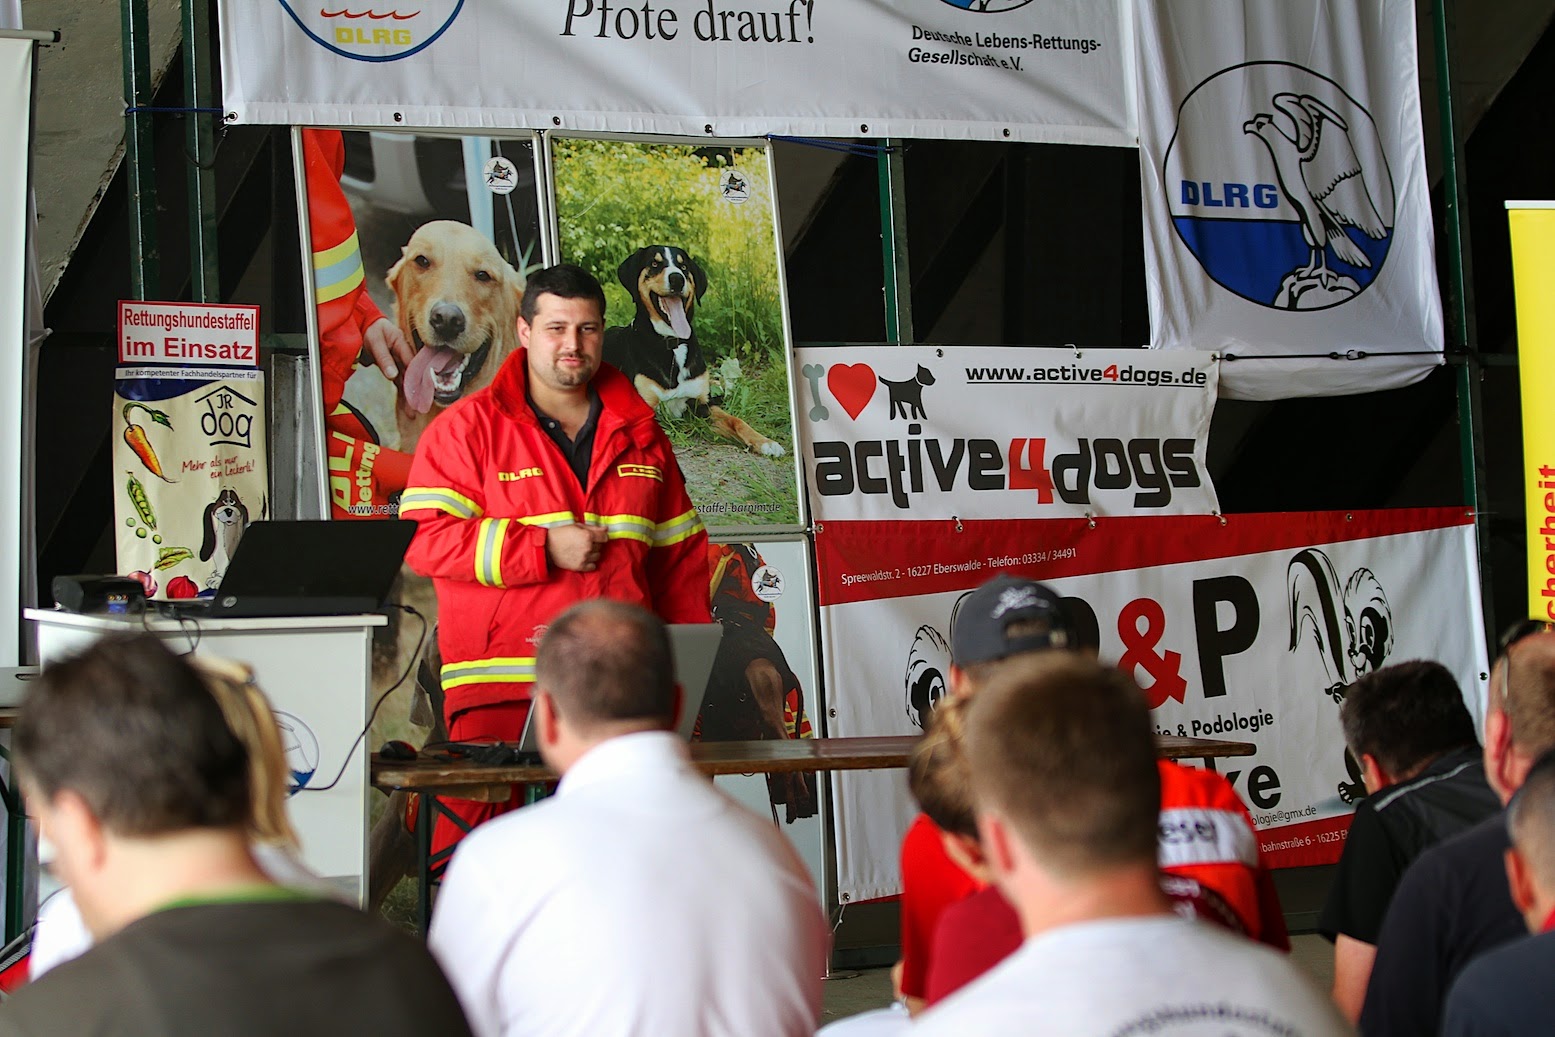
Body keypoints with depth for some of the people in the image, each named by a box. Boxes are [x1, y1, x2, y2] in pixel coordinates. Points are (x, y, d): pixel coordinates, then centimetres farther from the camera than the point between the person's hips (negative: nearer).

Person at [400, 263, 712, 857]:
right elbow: (424, 540, -5)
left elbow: (681, 551, 21)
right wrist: (544, 548, -10)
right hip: (500, 691, -3)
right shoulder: (467, 428, 4)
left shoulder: (639, 435, 18)